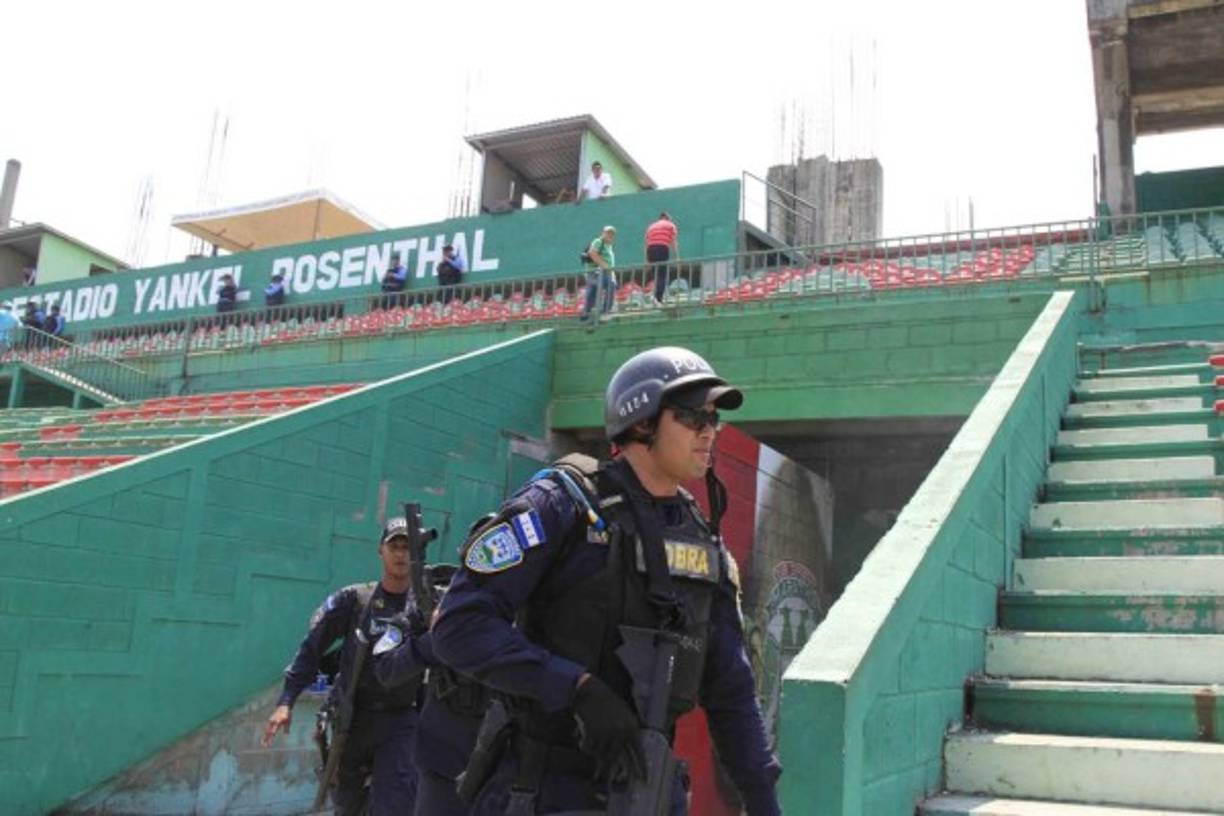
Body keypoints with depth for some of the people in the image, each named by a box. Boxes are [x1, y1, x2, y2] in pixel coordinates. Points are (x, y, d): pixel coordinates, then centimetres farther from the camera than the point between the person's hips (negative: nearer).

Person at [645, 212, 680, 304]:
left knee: (656, 276, 13)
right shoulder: (671, 225, 16)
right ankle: (658, 298, -22)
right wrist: (677, 257, 0)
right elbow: (674, 242, 4)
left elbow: (646, 243, 21)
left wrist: (647, 261, 21)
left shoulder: (651, 226, 28)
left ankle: (657, 297, 10)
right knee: (662, 276, -7)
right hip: (662, 249, -4)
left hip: (651, 250, 4)